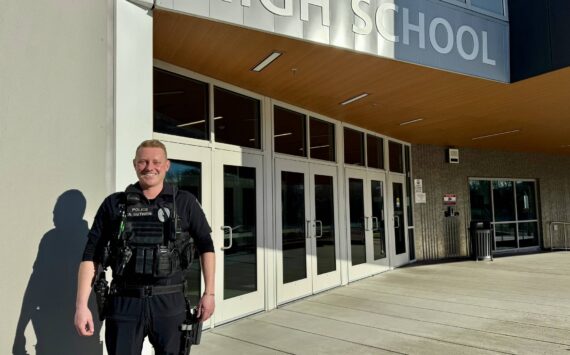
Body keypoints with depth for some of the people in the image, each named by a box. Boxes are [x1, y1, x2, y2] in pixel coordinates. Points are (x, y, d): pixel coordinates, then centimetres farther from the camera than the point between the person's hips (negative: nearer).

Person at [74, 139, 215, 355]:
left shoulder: (185, 203, 1)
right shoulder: (114, 204, 2)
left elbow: (205, 246, 5)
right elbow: (91, 255, 1)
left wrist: (209, 293, 1)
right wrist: (81, 305, -5)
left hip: (169, 303, 0)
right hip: (124, 304, 0)